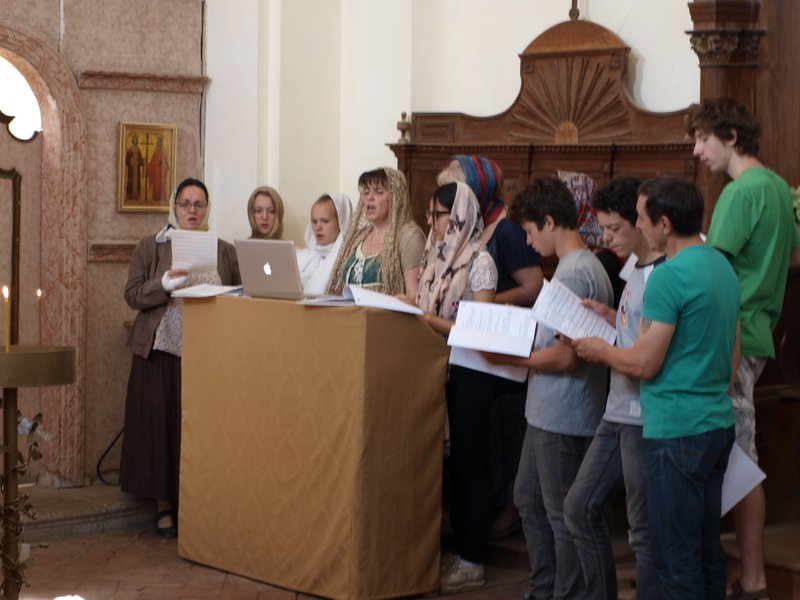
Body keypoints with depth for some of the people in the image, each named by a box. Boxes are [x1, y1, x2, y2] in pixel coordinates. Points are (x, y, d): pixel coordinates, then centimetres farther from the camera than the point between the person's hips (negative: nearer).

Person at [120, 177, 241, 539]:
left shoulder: (224, 251, 11)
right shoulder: (151, 247, 7)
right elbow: (133, 296, 0)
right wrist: (165, 284, -16)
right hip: (161, 350, -1)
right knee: (161, 424, -1)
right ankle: (164, 506, 8)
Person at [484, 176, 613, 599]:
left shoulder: (575, 274, -21)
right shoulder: (582, 265, 11)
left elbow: (566, 357, -24)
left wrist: (508, 358, -15)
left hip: (563, 418, -11)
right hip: (547, 413, 11)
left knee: (563, 514, 0)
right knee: (528, 500, 20)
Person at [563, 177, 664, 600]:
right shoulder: (632, 268, 11)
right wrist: (610, 317, 5)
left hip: (646, 420, -10)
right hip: (619, 413, 10)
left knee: (645, 532, 1)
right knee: (580, 506, 17)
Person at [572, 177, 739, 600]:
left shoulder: (670, 276, -18)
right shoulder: (723, 267, 11)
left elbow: (645, 365, -17)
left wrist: (601, 351, 2)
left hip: (676, 432, -9)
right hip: (718, 423, 9)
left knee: (676, 557, -2)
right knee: (706, 546, 16)